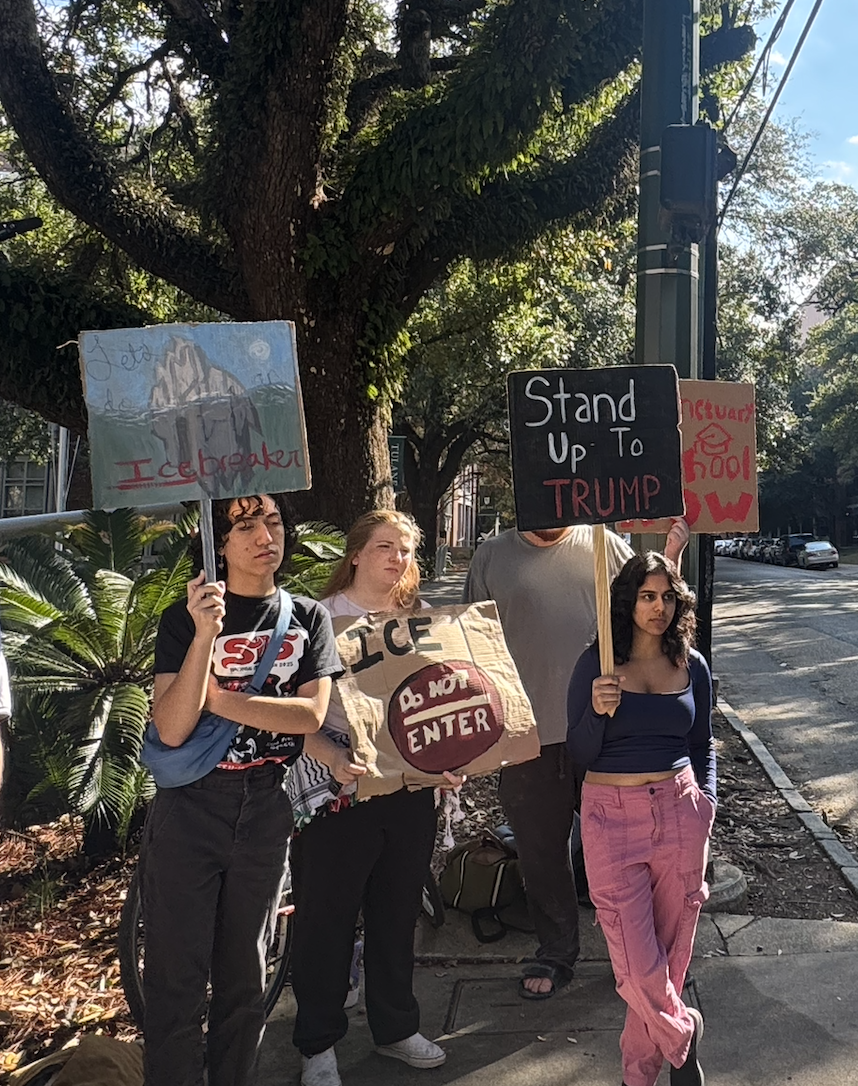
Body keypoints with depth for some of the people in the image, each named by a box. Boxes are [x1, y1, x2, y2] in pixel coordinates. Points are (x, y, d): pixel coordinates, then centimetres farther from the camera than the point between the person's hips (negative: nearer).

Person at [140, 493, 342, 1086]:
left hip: (266, 814, 3)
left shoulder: (309, 617, 3)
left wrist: (216, 700, -14)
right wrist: (206, 636, -28)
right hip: (189, 811, -2)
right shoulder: (184, 618, -6)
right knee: (178, 983, 3)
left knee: (245, 980, 16)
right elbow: (171, 728, -16)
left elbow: (311, 714, -9)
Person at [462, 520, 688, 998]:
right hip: (528, 732, 1)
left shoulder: (606, 547, 3)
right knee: (542, 849, 13)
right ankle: (557, 953, 33)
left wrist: (670, 560, -8)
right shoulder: (493, 556, 4)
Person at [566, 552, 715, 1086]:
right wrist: (599, 712, -20)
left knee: (672, 948, 11)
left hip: (679, 812, 3)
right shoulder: (596, 664, -5)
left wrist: (707, 798, 3)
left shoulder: (692, 666, 5)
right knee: (637, 962, -4)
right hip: (613, 815, -3)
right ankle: (683, 1033, 28)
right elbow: (579, 755, -3)